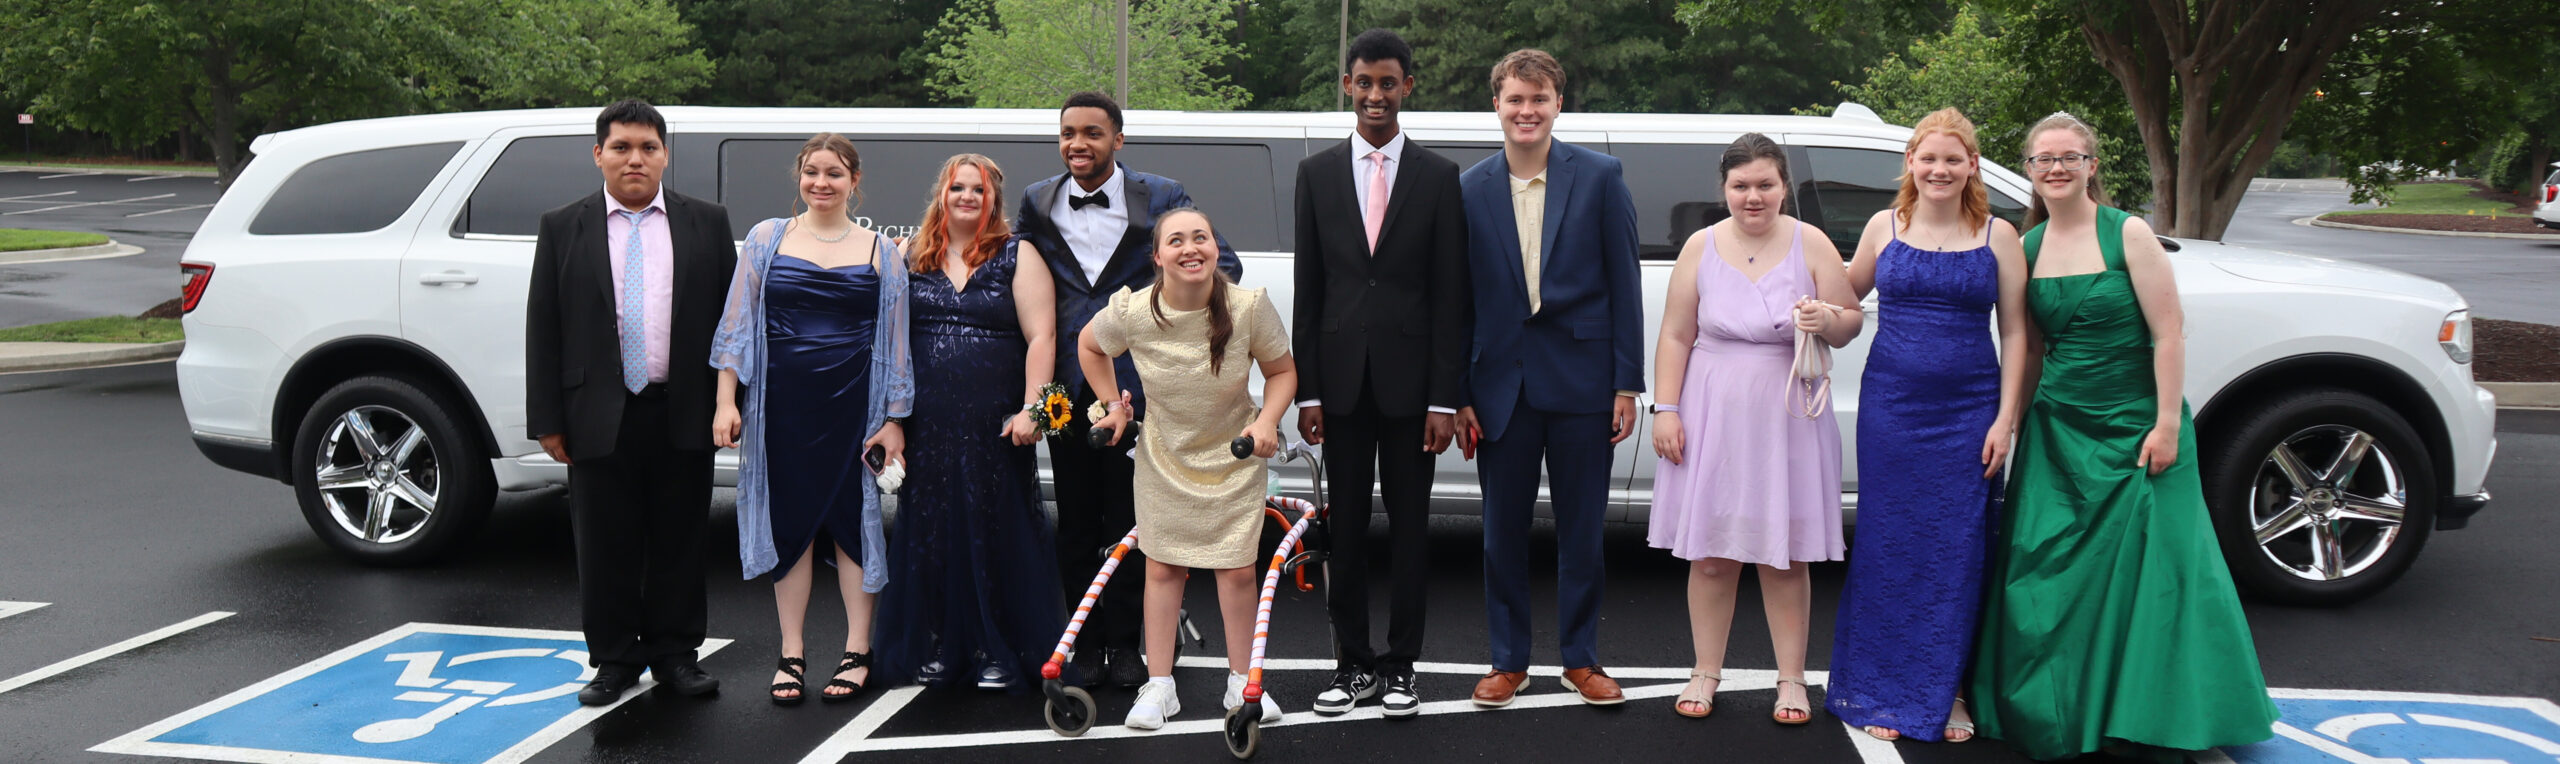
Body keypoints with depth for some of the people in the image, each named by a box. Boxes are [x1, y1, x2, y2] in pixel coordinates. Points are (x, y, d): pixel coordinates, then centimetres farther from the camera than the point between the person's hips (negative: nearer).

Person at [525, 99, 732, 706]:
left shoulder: (707, 223, 6)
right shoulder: (562, 228, 4)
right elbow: (542, 330, 3)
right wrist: (547, 419, -2)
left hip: (683, 417, 1)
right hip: (601, 419, 0)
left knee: (680, 542, 8)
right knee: (607, 546, 6)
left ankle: (673, 652, 21)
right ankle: (614, 660, 19)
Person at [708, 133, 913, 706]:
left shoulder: (881, 251, 6)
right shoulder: (767, 239, 6)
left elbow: (895, 341, 6)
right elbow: (738, 324, 6)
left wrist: (894, 420, 2)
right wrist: (726, 401, -1)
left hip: (854, 403, -1)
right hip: (783, 403, 1)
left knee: (854, 517, 2)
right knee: (790, 520, 5)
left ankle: (857, 652, 12)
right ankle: (791, 656, 15)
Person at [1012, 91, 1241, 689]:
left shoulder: (1161, 197, 0)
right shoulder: (1037, 202, 9)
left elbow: (1224, 265, 3)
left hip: (1136, 385, -2)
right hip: (1067, 386, 2)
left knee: (1129, 522, 4)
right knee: (1076, 524, 8)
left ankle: (1124, 641, 16)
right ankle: (1086, 643, 19)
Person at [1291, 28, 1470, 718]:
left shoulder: (1439, 177, 2)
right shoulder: (1317, 173, 7)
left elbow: (1450, 296, -1)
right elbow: (1308, 290, 6)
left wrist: (1445, 397, -7)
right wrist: (1306, 390, 0)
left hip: (1410, 378, -1)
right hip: (1341, 376, 1)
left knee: (1410, 526, 5)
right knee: (1346, 526, 7)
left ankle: (1400, 666, 15)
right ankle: (1352, 662, 17)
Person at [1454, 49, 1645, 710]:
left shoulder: (1600, 177, -1)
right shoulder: (1470, 189, 3)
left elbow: (1623, 285, -1)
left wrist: (1627, 384, -5)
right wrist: (1458, 395, 1)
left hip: (1581, 378, -1)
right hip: (1503, 381, 1)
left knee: (1582, 529, 8)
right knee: (1502, 530, 8)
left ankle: (1581, 658, 22)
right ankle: (1509, 661, 22)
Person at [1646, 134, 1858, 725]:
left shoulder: (1811, 244, 0)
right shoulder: (1701, 247, 2)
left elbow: (1851, 322, 5)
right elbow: (1675, 335, 3)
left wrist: (1828, 320, -18)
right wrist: (1666, 410, -3)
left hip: (1788, 417, -1)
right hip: (1713, 415, 1)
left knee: (1785, 555, 4)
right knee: (1710, 553, 5)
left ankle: (1792, 680, 16)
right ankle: (1706, 674, 19)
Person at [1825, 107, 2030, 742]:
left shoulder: (1998, 236, 2)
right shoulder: (1886, 226, 5)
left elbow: (2014, 332, 3)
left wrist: (2005, 419, -3)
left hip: (1968, 413, 0)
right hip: (1891, 406, 1)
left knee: (1959, 553, 4)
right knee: (1888, 548, 4)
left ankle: (1947, 692, 18)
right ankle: (1883, 692, 16)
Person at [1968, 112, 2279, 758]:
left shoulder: (2128, 234, -7)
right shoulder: (2027, 246, 5)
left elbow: (2169, 332, -9)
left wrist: (2168, 424, -13)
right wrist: (2013, 418, 8)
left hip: (2135, 429, -4)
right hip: (2058, 430, 4)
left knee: (2145, 566, 0)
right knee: (2052, 569, 4)